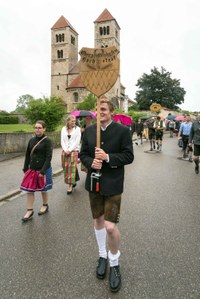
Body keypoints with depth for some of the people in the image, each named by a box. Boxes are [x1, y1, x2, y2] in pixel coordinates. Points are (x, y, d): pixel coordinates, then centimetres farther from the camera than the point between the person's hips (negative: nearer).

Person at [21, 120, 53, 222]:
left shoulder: (47, 141, -10)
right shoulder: (31, 140, 4)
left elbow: (48, 157, -15)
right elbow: (27, 155, 10)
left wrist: (43, 171, -20)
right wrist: (26, 169, 8)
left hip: (44, 170, -4)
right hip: (32, 169, 5)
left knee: (43, 189, 12)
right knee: (29, 190, 5)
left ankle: (45, 206, 35)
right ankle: (30, 211, 18)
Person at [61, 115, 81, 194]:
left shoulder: (77, 129, 1)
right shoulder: (64, 129, 10)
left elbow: (77, 141, -5)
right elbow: (62, 141, 7)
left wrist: (70, 150, -11)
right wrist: (65, 150, -7)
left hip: (74, 151, -4)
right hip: (65, 151, 4)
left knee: (72, 167, -7)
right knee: (65, 167, 5)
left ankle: (70, 186, -2)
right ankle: (73, 182, 22)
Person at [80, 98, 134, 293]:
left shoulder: (123, 130, -8)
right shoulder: (89, 130, 3)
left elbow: (129, 156, -9)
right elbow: (83, 154, 6)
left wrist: (108, 157, -22)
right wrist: (91, 162, -15)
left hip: (112, 183, -4)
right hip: (94, 181, 4)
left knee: (110, 226, -8)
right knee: (98, 220, 18)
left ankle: (114, 262, 22)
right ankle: (102, 255, 42)